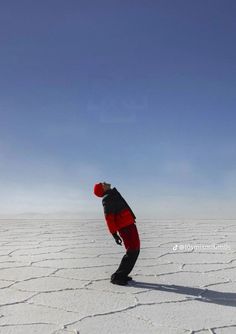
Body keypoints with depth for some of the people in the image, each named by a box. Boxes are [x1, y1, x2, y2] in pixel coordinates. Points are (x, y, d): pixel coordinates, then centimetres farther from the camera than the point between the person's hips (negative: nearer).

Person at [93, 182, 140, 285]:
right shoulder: (107, 199, -12)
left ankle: (122, 274, 21)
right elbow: (109, 218, -18)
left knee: (135, 250, 14)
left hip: (129, 225, 10)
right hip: (125, 228, -10)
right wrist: (114, 234, -21)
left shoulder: (113, 194, 18)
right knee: (132, 251, -11)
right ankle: (117, 277, -5)